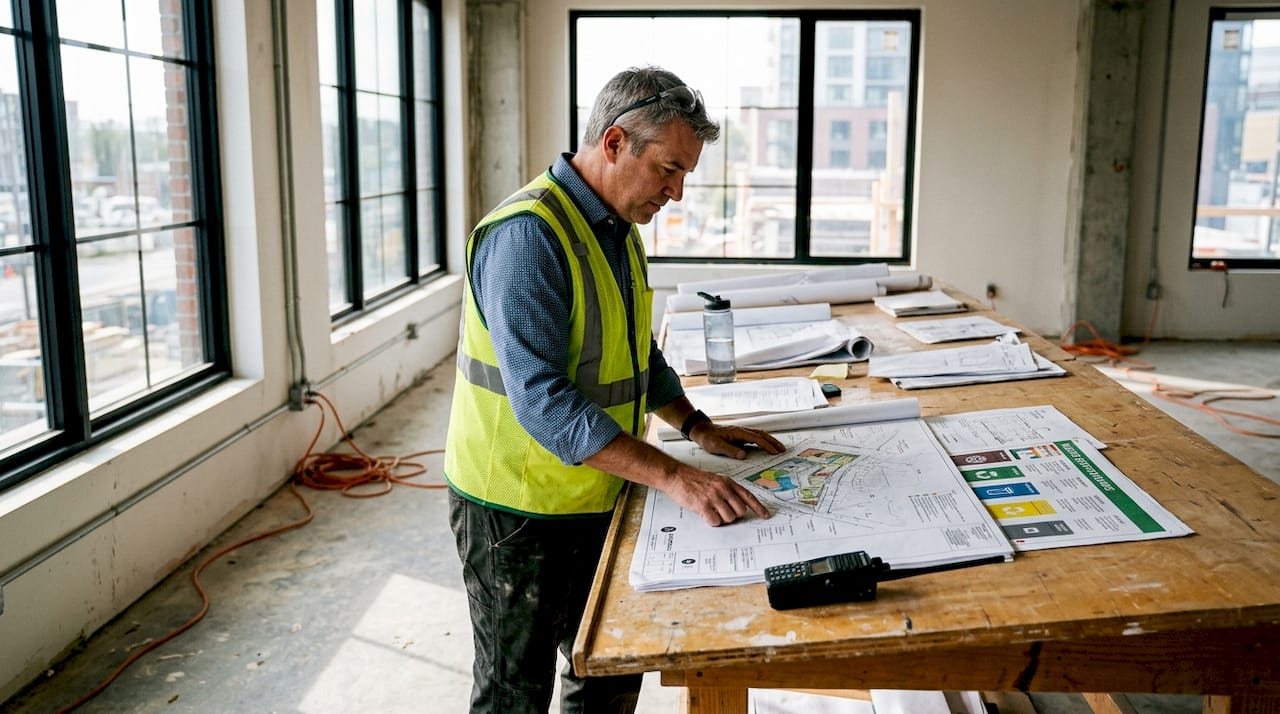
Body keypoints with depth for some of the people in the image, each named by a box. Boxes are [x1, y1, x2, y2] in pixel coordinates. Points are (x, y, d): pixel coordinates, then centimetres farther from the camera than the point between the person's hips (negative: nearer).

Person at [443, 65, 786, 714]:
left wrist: (698, 428, 9)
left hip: (594, 498, 9)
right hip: (519, 512, -8)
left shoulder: (620, 230, 8)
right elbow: (543, 400, -31)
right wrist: (673, 477, -33)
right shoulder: (527, 234, -24)